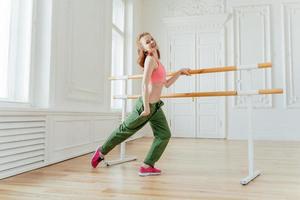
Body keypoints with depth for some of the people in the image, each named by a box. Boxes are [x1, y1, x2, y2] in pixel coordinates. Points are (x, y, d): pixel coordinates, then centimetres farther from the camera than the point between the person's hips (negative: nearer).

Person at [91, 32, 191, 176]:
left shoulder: (156, 61, 12)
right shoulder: (150, 59, -16)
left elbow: (166, 84, 19)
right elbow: (144, 84, -26)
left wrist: (180, 72, 15)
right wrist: (147, 107, -27)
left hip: (156, 106, 8)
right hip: (145, 105, -8)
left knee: (164, 135, 1)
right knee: (125, 130, 7)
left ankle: (147, 166, 9)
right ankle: (101, 152, 28)